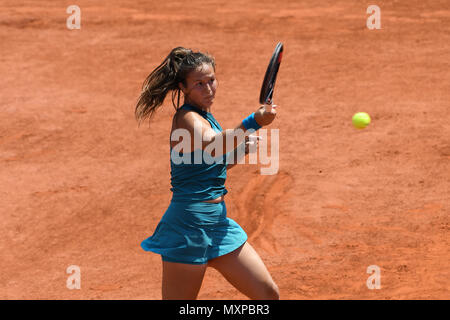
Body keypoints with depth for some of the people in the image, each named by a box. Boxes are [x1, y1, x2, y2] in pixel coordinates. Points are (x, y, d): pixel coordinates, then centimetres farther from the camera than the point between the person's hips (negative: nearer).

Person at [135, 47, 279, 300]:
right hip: (189, 224, -9)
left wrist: (239, 151, 9)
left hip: (218, 222, 9)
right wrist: (253, 123, -49)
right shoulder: (187, 118, -14)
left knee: (268, 293, 6)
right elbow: (211, 145, -38)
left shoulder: (205, 117, 13)